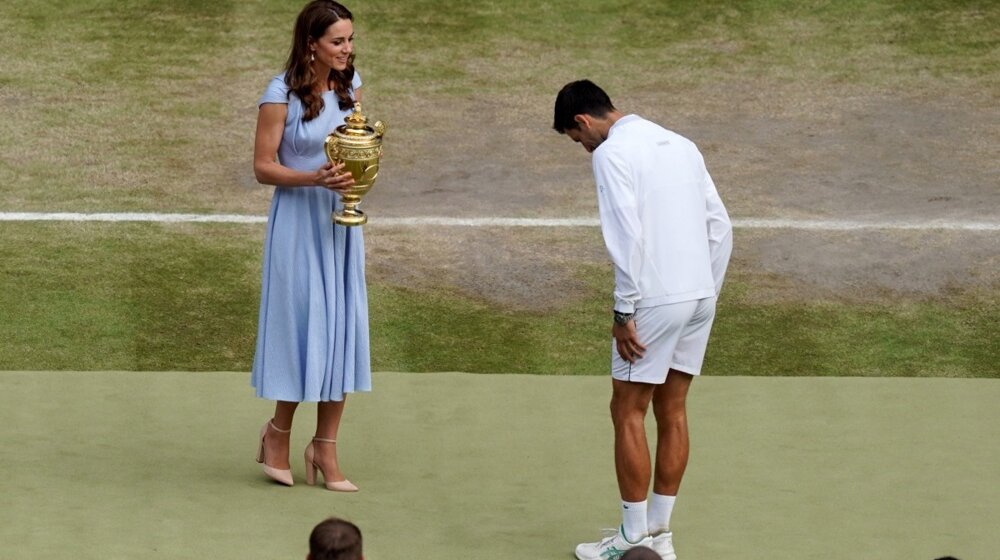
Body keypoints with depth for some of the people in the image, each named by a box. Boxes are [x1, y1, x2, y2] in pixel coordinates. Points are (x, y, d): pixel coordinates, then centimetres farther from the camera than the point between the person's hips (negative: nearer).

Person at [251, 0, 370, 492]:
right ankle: (278, 431, 19)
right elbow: (263, 167, -10)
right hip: (298, 218, -5)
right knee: (303, 325, -3)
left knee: (341, 327, 4)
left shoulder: (350, 83, 4)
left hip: (342, 220, 5)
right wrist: (313, 178, -25)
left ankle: (325, 447, 12)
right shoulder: (281, 94, -13)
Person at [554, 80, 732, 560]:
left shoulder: (613, 153, -7)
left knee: (628, 413, 2)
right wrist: (707, 295, 18)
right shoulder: (680, 145, 16)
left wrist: (624, 311, -13)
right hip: (700, 295, 8)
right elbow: (720, 226, 15)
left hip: (656, 299, -8)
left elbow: (627, 235, -17)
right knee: (672, 412, 13)